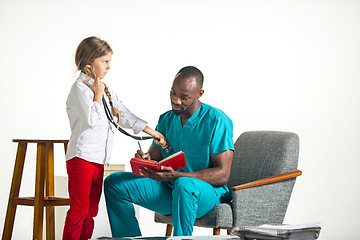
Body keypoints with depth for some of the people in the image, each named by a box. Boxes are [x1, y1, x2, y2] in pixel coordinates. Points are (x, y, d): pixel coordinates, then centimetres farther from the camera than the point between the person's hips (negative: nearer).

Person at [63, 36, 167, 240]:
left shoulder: (106, 89, 17)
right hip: (82, 157, -8)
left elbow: (125, 116, 22)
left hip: (99, 159, 9)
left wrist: (153, 132, 21)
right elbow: (91, 120, -19)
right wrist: (98, 95, -10)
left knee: (91, 210, 10)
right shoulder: (80, 88, -8)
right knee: (79, 210, -8)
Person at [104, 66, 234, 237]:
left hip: (208, 192, -7)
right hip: (170, 191, 7)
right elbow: (154, 157, 12)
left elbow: (222, 175, -18)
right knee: (114, 183, -5)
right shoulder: (166, 119, 10)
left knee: (184, 184, -41)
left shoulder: (217, 121, -11)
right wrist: (145, 160, -16)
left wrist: (176, 176, -30)